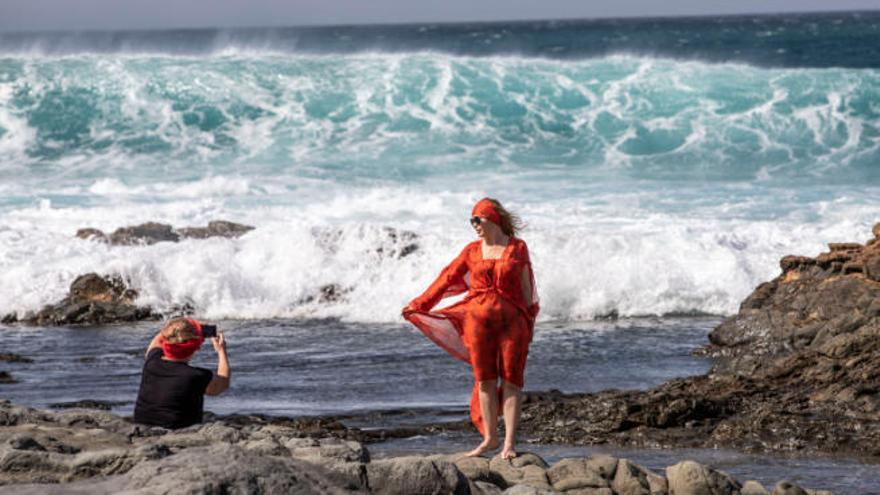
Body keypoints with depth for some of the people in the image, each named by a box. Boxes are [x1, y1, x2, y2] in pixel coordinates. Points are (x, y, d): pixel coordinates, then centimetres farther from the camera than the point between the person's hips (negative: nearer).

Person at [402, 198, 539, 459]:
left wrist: (529, 323, 4)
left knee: (511, 379, -4)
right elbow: (447, 279, 11)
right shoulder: (472, 250, 9)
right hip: (478, 318, 2)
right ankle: (490, 438, 11)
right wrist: (419, 305, 10)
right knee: (485, 379, 3)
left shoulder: (518, 248, 3)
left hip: (512, 320, -2)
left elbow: (526, 288, 6)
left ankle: (510, 443, -5)